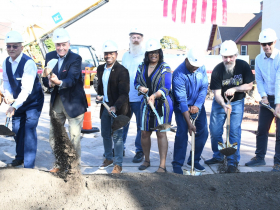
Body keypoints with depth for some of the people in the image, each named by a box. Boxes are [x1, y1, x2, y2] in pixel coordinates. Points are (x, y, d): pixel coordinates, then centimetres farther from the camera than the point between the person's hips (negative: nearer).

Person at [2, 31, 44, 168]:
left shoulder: (28, 63, -26)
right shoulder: (6, 63, -4)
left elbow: (26, 89, -33)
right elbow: (6, 81, 9)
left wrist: (14, 106, -42)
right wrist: (7, 94, -13)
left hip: (33, 101, -7)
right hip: (17, 100, 7)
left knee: (29, 131, -12)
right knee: (16, 129, 16)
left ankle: (29, 166, -4)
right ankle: (20, 157, 38)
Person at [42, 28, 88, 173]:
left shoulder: (75, 59, -11)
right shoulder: (50, 57, 5)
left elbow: (72, 79, -25)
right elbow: (45, 79, 1)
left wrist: (59, 82, -44)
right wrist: (50, 83, -22)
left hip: (73, 102, -5)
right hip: (56, 101, 5)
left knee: (74, 136, 0)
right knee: (53, 135, 11)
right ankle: (59, 163, 30)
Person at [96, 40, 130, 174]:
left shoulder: (122, 71, -15)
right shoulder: (101, 69, 8)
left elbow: (124, 93, -21)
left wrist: (115, 107, -33)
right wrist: (99, 95, 3)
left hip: (117, 108, -7)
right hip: (105, 106, 7)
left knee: (117, 136, -2)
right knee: (105, 134, 16)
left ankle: (118, 164, 9)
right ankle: (108, 158, 34)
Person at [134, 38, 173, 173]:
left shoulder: (165, 68, -5)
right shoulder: (141, 67, 9)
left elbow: (166, 87, -13)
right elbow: (136, 82, 16)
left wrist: (155, 95, -29)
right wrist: (140, 88, -7)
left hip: (162, 104, -4)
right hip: (146, 104, 4)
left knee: (161, 133, -3)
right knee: (144, 133, 8)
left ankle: (162, 165, 4)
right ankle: (146, 160, 29)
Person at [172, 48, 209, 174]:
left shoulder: (201, 68, -9)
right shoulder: (178, 75, -26)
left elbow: (204, 87, -7)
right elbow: (182, 101, -27)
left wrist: (197, 105, -24)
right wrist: (189, 123, -29)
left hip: (197, 105, 6)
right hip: (182, 107, -5)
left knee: (203, 132, 3)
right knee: (182, 132, -14)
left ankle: (194, 160, 18)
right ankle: (177, 163, -3)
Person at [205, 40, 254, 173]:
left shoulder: (243, 66, -14)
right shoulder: (217, 70, -18)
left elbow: (249, 85, -6)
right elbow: (217, 93, -19)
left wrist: (234, 89, -23)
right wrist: (223, 105, -38)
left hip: (237, 103, -1)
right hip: (220, 102, 1)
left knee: (234, 131, -6)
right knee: (214, 131, 4)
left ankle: (233, 162, 5)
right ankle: (218, 156, 26)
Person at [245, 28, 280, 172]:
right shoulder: (259, 59, 2)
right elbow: (259, 79, 3)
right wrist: (263, 96, -12)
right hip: (267, 98, 5)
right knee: (262, 128, 9)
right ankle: (259, 157, 23)